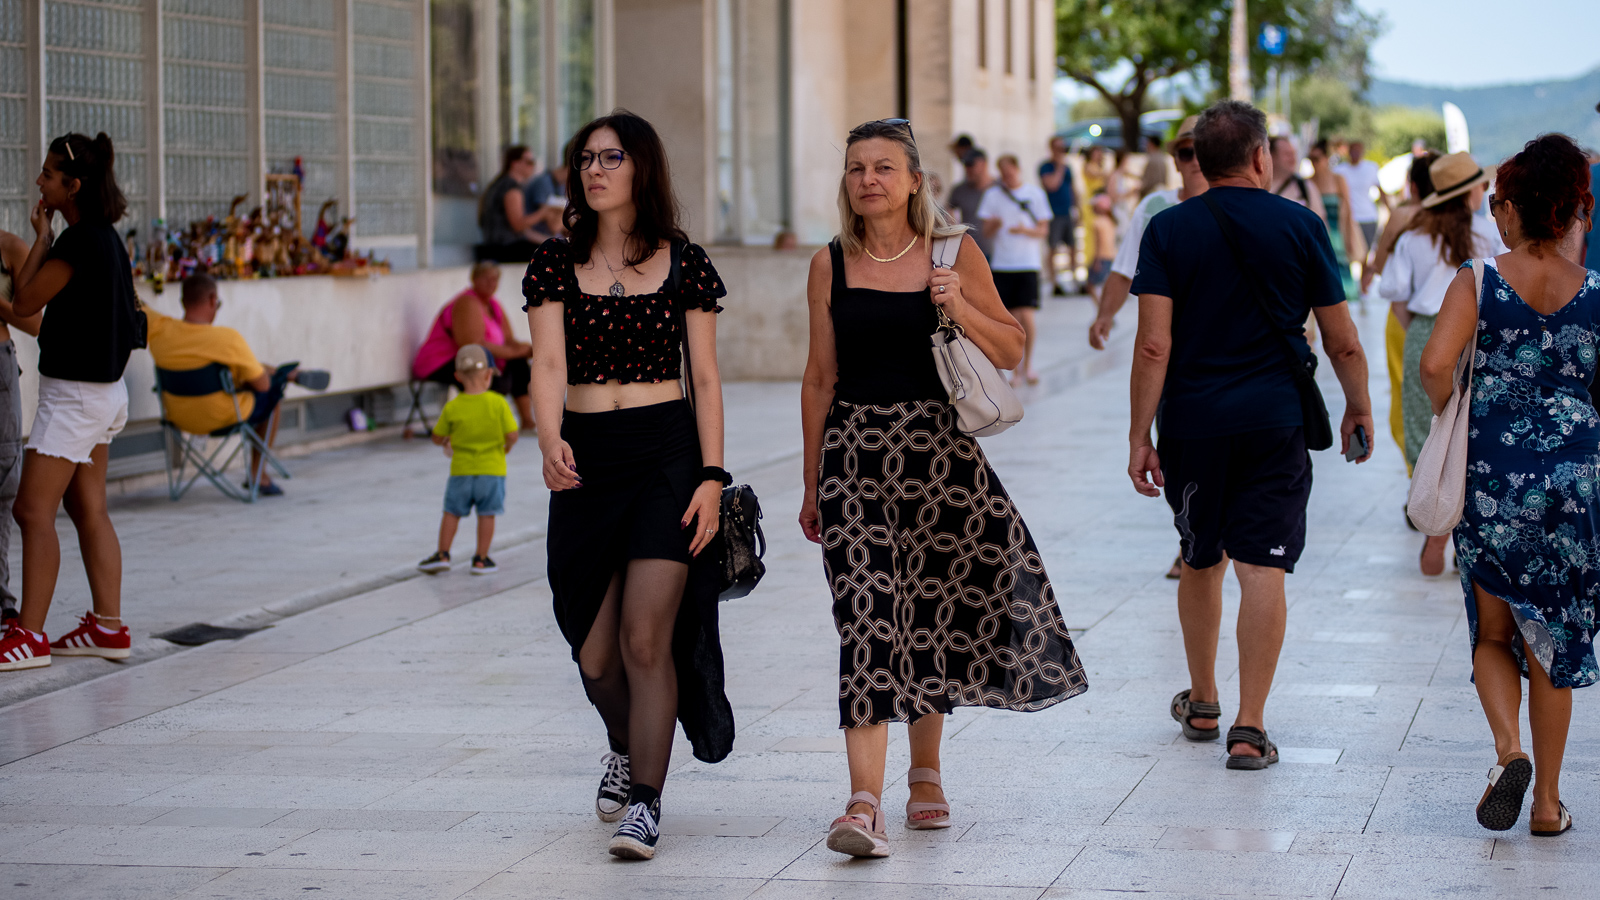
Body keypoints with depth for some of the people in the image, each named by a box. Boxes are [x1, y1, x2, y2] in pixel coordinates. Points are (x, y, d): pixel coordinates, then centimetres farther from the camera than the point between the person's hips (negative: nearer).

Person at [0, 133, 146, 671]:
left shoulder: (79, 242, -20)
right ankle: (108, 626, 15)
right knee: (89, 510, 13)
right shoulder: (105, 237, 10)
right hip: (103, 390, 10)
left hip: (73, 394, -10)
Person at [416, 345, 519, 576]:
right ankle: (481, 559, 11)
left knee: (452, 513, 13)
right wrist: (507, 446, 10)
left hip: (462, 471, 1)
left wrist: (446, 442, 23)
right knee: (487, 515, 9)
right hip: (492, 470, -1)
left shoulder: (452, 408, -9)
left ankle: (442, 555, 14)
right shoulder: (498, 403, -12)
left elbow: (437, 437, 0)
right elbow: (512, 435, -12)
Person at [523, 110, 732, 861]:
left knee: (647, 636, -12)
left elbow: (705, 377, 2)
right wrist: (549, 441, -27)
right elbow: (548, 363, -9)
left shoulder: (683, 263, 1)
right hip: (586, 459, 2)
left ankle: (645, 801, -5)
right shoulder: (556, 264, 4)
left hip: (667, 452, -2)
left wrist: (712, 475, -7)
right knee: (595, 653, 8)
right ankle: (627, 748, 39)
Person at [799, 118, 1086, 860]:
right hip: (855, 449, 0)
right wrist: (812, 481, 10)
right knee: (868, 616, -11)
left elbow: (1010, 352, 4)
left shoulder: (954, 253, 2)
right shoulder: (831, 266, 5)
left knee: (932, 610, 7)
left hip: (938, 447, 0)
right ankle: (864, 802, -19)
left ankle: (925, 774, 27)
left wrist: (960, 306, -14)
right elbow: (819, 378, 10)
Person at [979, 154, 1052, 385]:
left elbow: (1043, 231, 4)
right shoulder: (993, 195, 6)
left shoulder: (1035, 194, 4)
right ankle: (1016, 368, 12)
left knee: (1027, 316, -10)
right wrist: (993, 225, -16)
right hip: (1001, 264, 1)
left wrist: (1025, 230, -15)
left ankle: (1028, 363, 9)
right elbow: (986, 231, 6)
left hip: (1028, 264, -1)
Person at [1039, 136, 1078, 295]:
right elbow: (1052, 184, -20)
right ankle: (1054, 284, -3)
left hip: (1068, 214, 7)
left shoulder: (1067, 168, 15)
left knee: (1073, 248, 6)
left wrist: (1075, 209, 18)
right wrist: (1060, 167, -13)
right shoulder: (1046, 167, -5)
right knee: (1052, 248, -6)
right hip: (1053, 214, -7)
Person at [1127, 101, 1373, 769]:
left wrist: (1140, 437, -5)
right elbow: (1342, 342, 2)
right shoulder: (1300, 226, -2)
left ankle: (1202, 705, 32)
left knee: (1201, 562, 18)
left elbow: (1153, 346, -9)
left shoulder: (1168, 230, -2)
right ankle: (1250, 729, -7)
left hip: (1191, 420, 1)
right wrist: (1358, 407, 17)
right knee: (1262, 569, -2)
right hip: (1274, 419, -1)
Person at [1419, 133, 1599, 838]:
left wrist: (1448, 413, -1)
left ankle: (1508, 747, -11)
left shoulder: (1479, 283, -8)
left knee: (1493, 632, 15)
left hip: (1492, 471, -2)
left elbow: (1436, 363, -21)